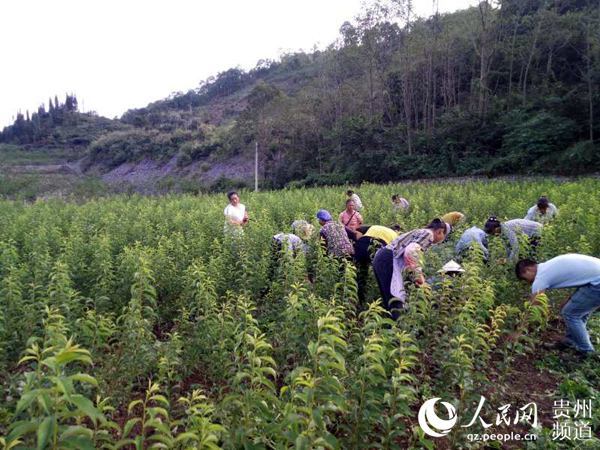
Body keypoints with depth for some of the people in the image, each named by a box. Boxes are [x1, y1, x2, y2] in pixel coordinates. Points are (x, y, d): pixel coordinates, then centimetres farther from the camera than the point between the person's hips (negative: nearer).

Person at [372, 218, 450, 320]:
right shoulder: (428, 234, -1)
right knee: (396, 300, -11)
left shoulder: (420, 232, 27)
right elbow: (411, 251, -19)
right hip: (389, 260, -10)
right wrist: (419, 274, -13)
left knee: (389, 301, 13)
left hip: (381, 258, 10)